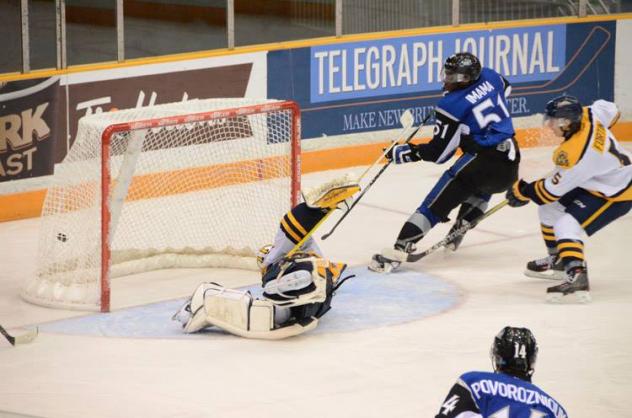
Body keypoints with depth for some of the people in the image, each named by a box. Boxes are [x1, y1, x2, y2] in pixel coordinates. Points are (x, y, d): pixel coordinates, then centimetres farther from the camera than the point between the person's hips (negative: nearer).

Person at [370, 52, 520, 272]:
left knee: (437, 202, -8)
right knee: (483, 187, 39)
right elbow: (505, 88, 36)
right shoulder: (489, 76, 8)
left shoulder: (452, 105, -10)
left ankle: (399, 250, -17)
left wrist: (404, 152, 3)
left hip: (483, 159, -7)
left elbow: (438, 152, -6)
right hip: (510, 167, 7)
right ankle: (457, 232, 34)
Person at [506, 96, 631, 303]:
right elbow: (610, 110, 10)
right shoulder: (587, 115, -15)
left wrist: (522, 192, -6)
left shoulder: (574, 155, -35)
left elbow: (551, 190, -22)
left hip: (615, 194, -10)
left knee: (566, 225, -25)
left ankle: (576, 277, -35)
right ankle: (558, 260, 32)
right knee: (548, 209, 14)